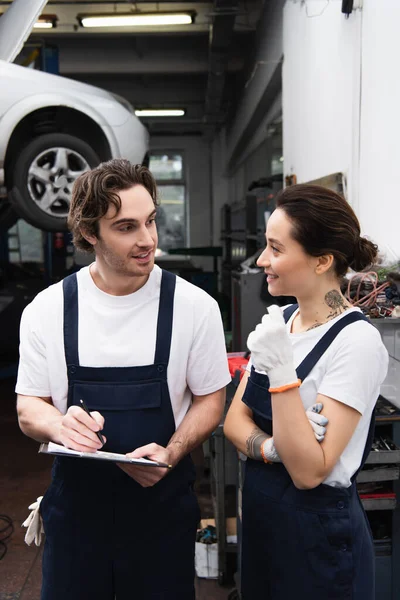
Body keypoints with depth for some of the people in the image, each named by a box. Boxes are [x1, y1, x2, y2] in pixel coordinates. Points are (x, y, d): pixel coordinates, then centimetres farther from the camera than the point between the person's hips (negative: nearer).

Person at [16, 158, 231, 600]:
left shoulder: (194, 306, -9)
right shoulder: (47, 310, -5)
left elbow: (209, 399, 0)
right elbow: (29, 407, 2)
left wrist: (170, 454, -17)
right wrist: (60, 425, -20)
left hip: (162, 505, -1)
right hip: (75, 503, 1)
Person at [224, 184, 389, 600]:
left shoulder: (356, 340, -21)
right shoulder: (279, 320, 0)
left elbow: (308, 471, -24)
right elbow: (235, 419, 1)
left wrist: (281, 370, -31)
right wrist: (271, 448, -19)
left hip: (319, 533, -7)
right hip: (260, 517, 7)